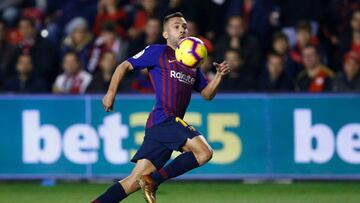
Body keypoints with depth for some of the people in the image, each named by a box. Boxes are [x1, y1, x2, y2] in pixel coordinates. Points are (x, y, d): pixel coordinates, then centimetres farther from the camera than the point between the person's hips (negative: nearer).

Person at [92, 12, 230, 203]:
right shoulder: (157, 52, 5)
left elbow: (207, 94, 26)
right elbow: (124, 66, 6)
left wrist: (219, 75, 9)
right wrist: (111, 92, -4)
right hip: (164, 118, -7)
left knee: (135, 180, 1)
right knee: (204, 152, -22)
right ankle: (152, 181, -16)